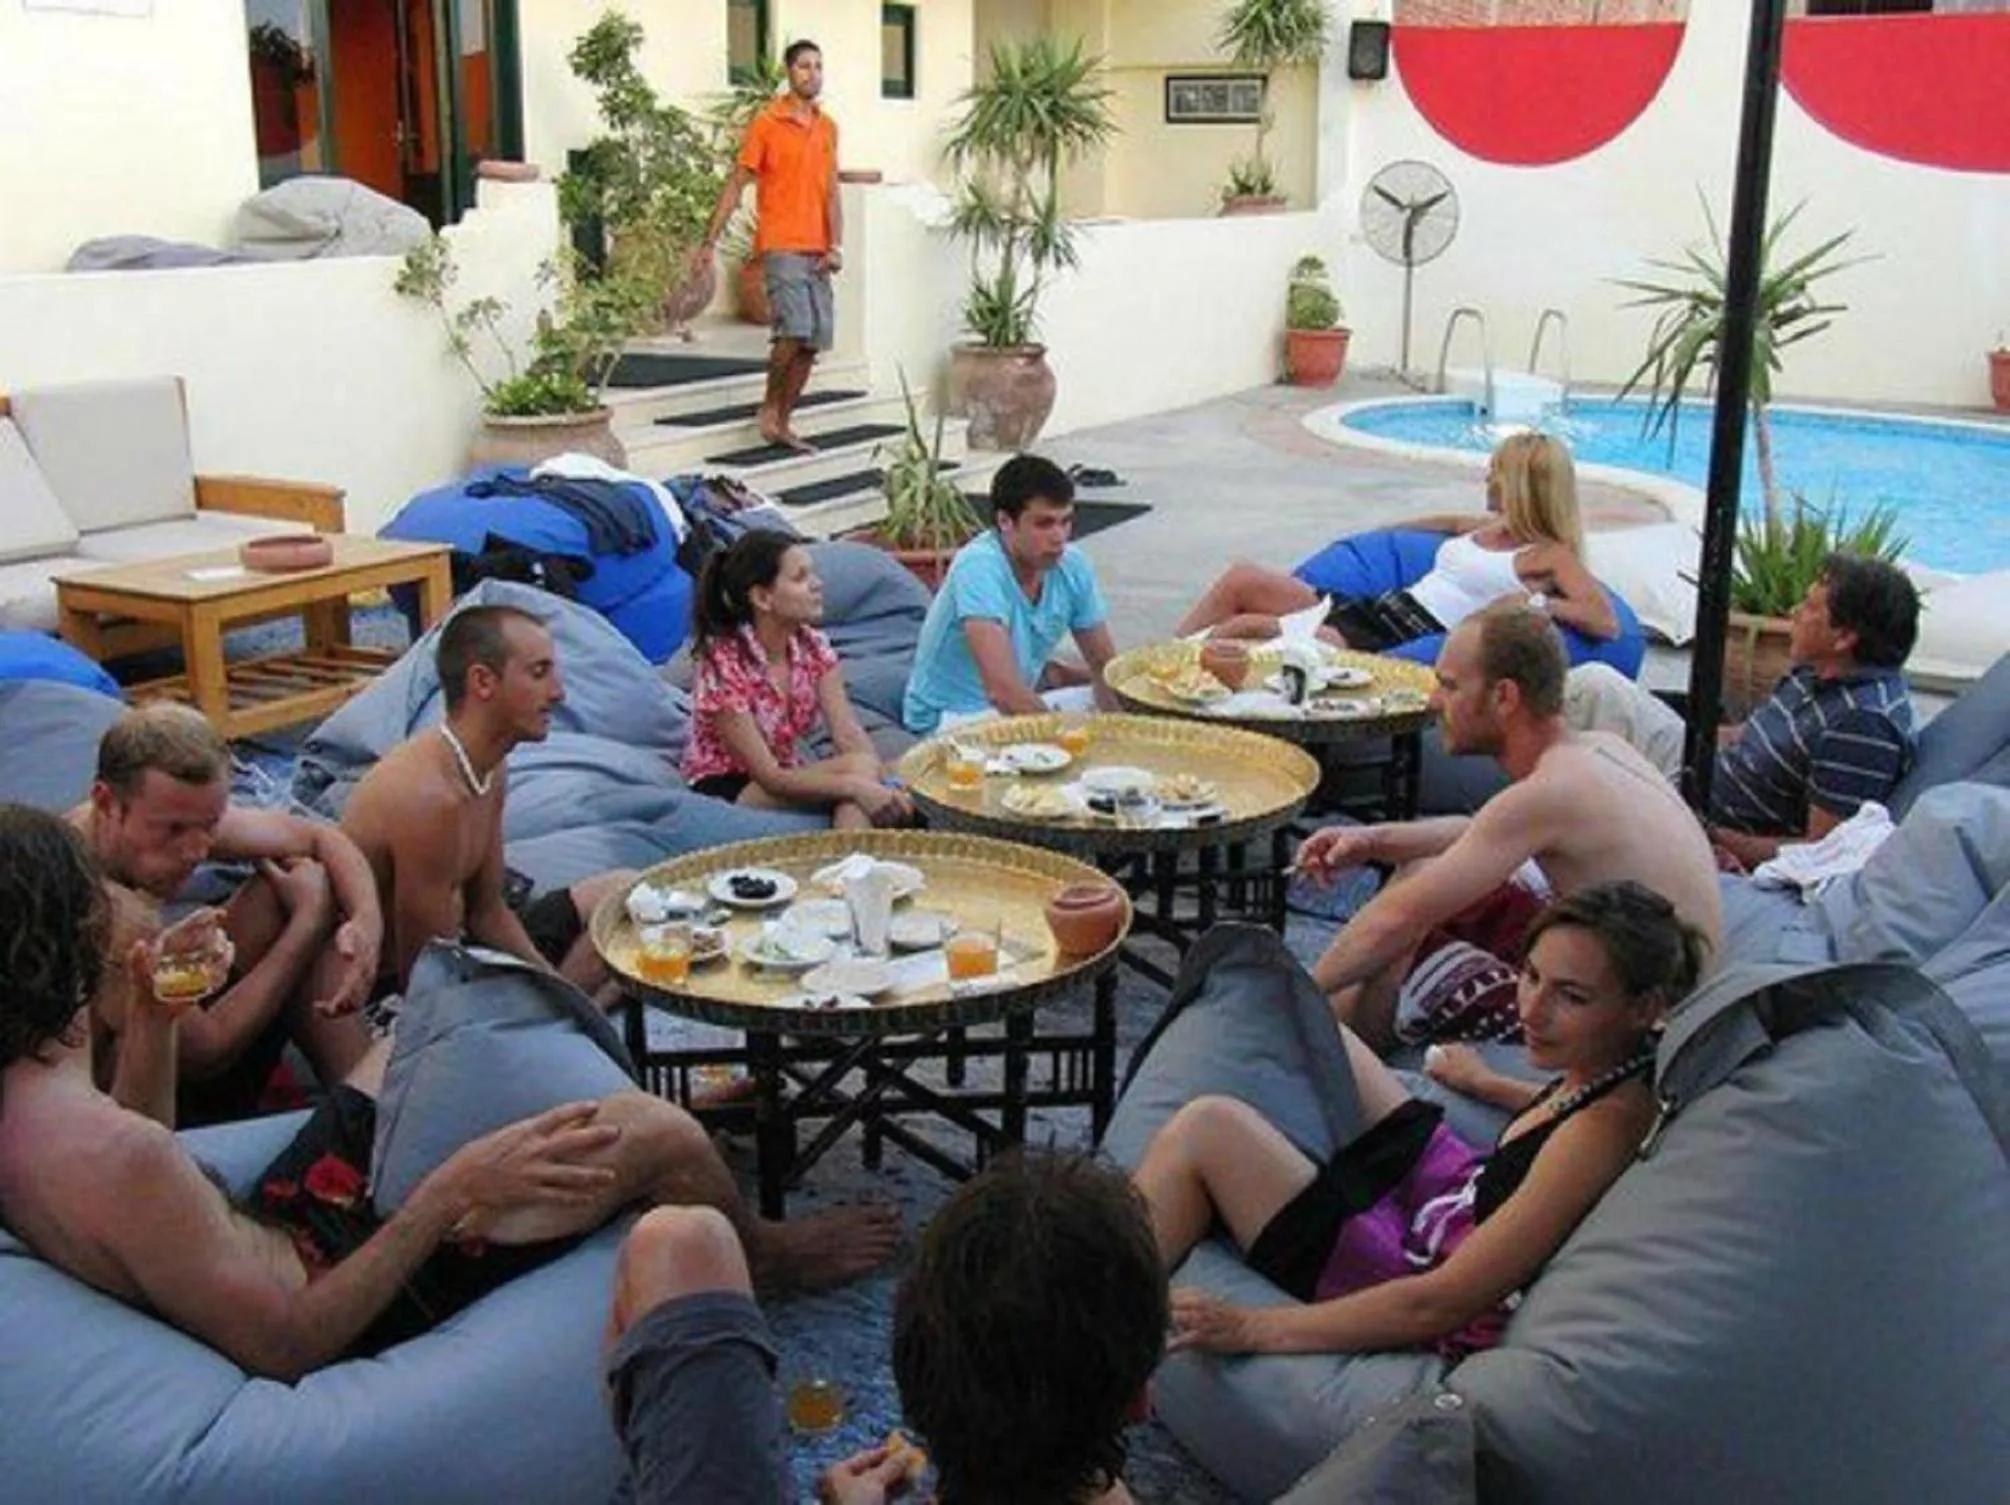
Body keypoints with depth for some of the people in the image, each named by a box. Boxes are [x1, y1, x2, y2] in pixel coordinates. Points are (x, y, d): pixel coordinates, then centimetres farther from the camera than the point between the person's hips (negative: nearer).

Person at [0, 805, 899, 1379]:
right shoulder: (109, 1155, -37)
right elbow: (288, 1346, -30)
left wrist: (153, 1033, 3)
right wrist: (456, 1188, -30)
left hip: (277, 1220, 10)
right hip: (351, 1297, -10)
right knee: (656, 1133, -10)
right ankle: (768, 1255, 24)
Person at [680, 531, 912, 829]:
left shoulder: (812, 646, -5)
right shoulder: (725, 666, -23)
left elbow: (849, 735, -14)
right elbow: (770, 778, -26)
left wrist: (882, 782, -35)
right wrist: (855, 785, -38)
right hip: (723, 791, -6)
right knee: (858, 768, -27)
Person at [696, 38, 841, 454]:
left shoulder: (828, 127, 14)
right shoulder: (767, 123, -2)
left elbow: (832, 191, 11)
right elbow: (735, 185, -1)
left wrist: (836, 245, -3)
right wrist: (709, 241, -5)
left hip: (816, 251, 6)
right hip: (780, 245, -6)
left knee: (814, 341, 3)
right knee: (795, 330, -19)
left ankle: (782, 424, 13)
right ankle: (769, 408, 2)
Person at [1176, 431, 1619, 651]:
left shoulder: (1550, 555, 0)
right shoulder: (1494, 528, 24)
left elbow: (1607, 623, -12)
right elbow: (1454, 521, 48)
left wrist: (1538, 602, -21)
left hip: (1407, 643, -9)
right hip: (1374, 612, 9)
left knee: (1248, 627, -24)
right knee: (1241, 578, -5)